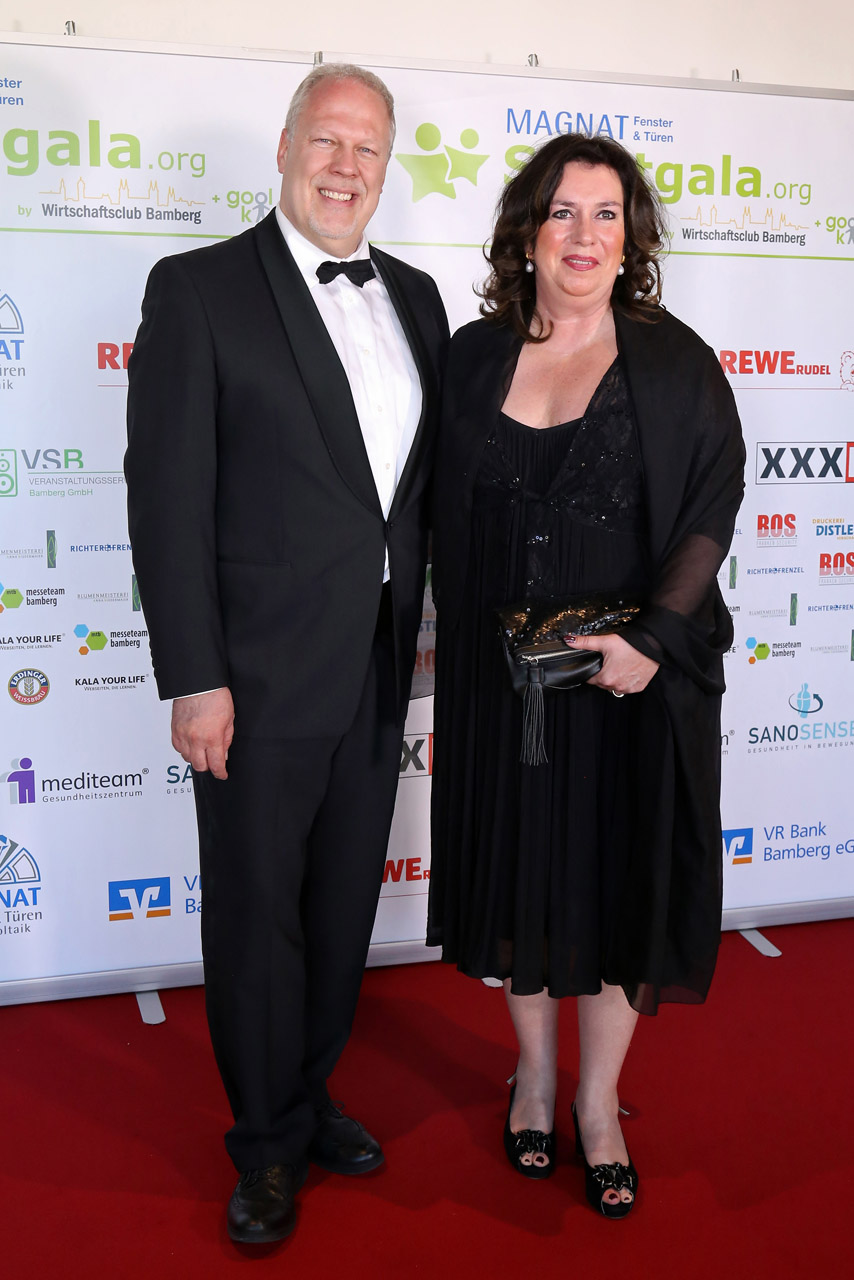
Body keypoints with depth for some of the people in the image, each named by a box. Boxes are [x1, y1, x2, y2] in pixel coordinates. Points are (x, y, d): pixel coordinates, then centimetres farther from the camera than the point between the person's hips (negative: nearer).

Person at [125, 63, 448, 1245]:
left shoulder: (414, 297, 10)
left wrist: (416, 623, 10)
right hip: (262, 675, -5)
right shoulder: (200, 289, -8)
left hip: (378, 670, 6)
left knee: (344, 905, 18)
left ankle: (309, 1096, 40)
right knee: (257, 915, 9)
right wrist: (194, 679, -15)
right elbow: (168, 496, -12)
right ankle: (270, 1143, 29)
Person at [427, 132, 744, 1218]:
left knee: (620, 876, 8)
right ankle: (535, 1073, 35)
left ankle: (599, 1099, 28)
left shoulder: (675, 362, -3)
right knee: (519, 869, 13)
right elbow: (449, 520, 7)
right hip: (499, 672, 2)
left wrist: (653, 638, -19)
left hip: (633, 675, -2)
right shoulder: (475, 355, 4)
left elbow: (712, 507, -8)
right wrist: (454, 651, 3)